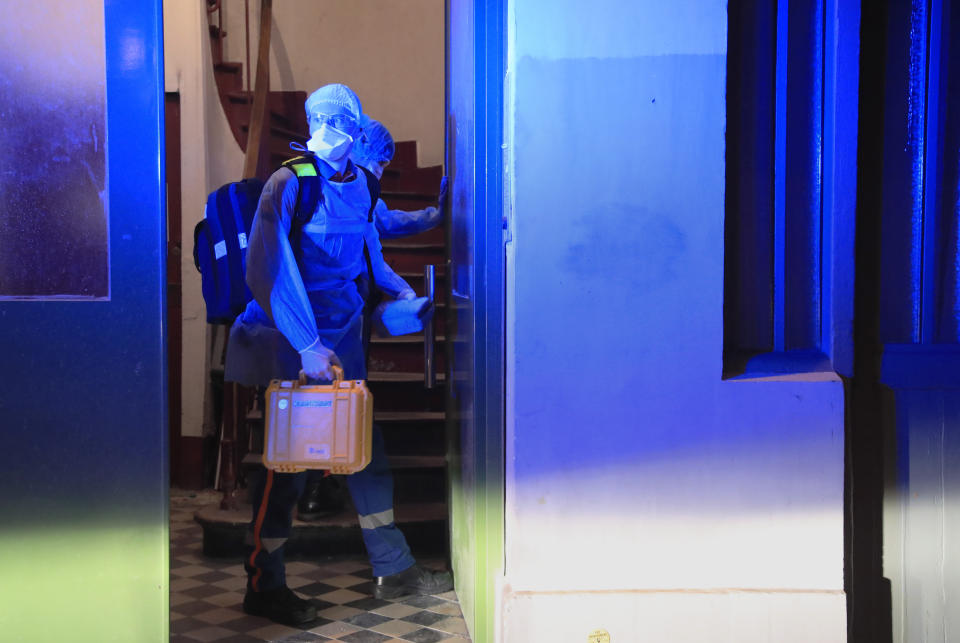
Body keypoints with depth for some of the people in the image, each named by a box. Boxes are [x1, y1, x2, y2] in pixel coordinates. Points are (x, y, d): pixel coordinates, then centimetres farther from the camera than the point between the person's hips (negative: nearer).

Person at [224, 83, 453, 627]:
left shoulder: (359, 183, 7)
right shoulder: (289, 184, -14)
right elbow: (272, 273, -19)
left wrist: (396, 286, 10)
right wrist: (307, 346, -22)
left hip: (344, 337, 7)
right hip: (291, 341, -7)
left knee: (366, 447, 12)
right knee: (288, 460, -1)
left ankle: (394, 569, 25)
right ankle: (264, 587, 14)